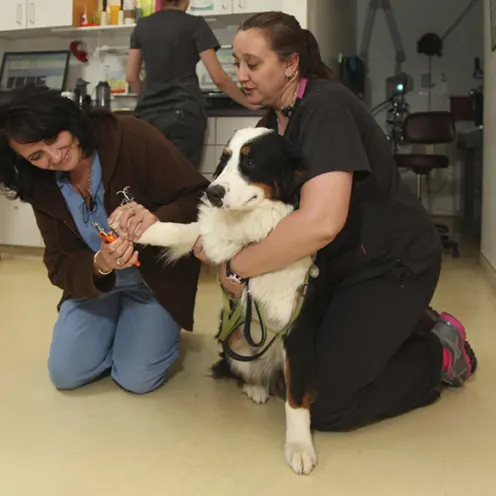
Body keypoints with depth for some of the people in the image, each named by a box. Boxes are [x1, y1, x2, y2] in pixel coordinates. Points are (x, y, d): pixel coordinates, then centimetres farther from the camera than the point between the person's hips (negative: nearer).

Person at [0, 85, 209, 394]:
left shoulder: (133, 138, -25)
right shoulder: (43, 188, -10)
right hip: (94, 281, 4)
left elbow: (201, 199, -23)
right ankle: (116, 321, 25)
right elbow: (60, 266, -9)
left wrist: (157, 219, -44)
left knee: (137, 378, -12)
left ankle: (162, 326, 19)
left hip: (158, 275, -4)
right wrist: (99, 265, -32)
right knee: (66, 375, -1)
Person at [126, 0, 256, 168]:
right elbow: (219, 78, -5)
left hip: (148, 115, 4)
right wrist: (252, 104, 5)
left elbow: (131, 77, 15)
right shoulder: (195, 24, -1)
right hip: (183, 115, -4)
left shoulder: (142, 25, 12)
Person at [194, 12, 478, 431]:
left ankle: (442, 352, 11)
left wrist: (237, 267, -27)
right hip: (341, 263, 9)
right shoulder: (274, 120, 3)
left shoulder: (325, 106, -25)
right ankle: (404, 327, 26)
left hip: (395, 263, -9)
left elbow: (321, 221, -39)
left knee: (325, 405, -8)